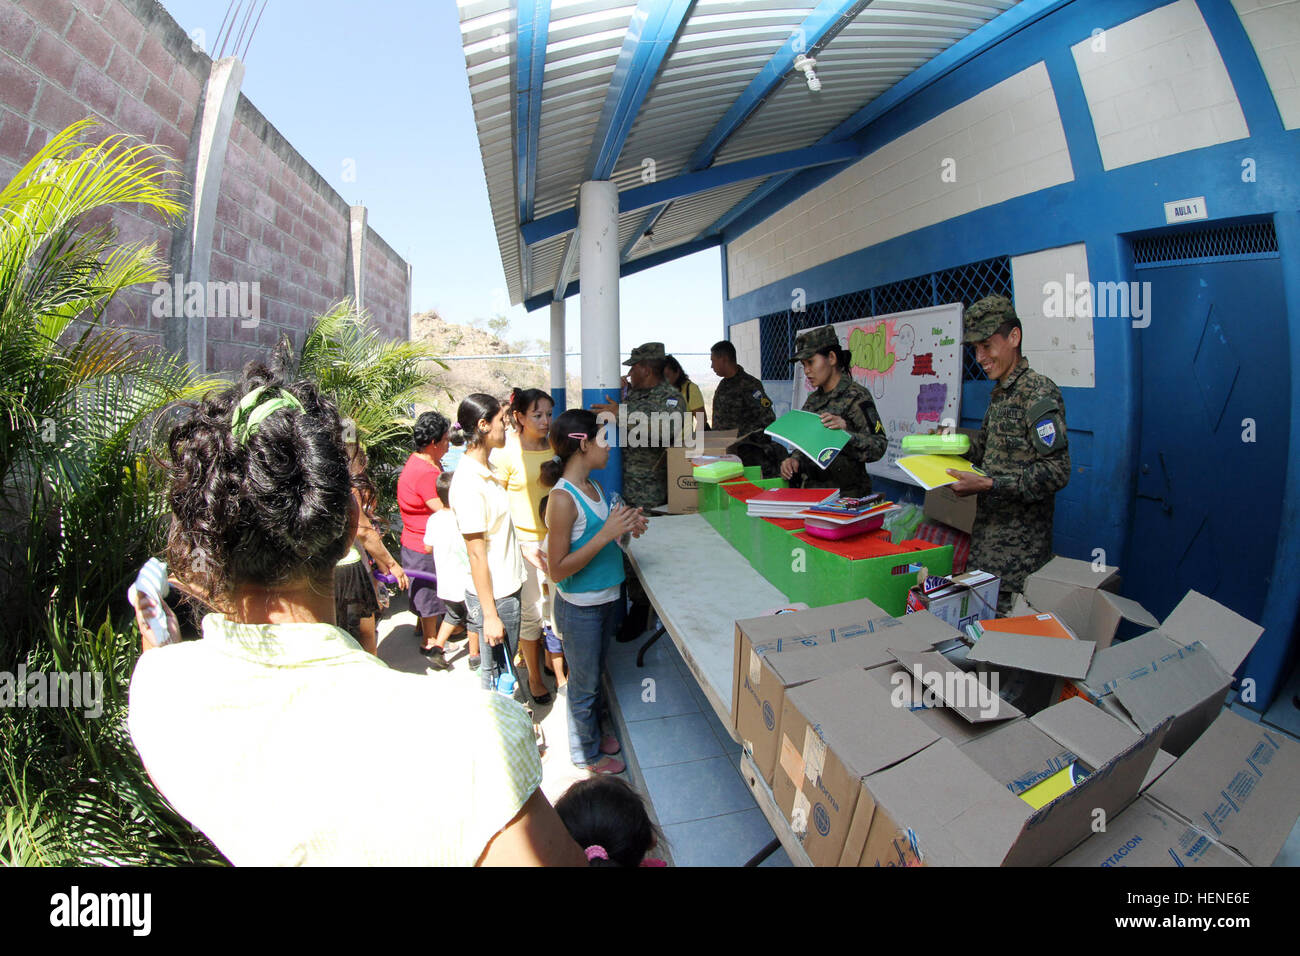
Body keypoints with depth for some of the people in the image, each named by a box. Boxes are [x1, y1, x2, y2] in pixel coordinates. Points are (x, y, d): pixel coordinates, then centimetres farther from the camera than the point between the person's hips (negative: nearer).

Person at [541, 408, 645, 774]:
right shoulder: (563, 498, -25)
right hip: (580, 608, -8)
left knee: (595, 674, 26)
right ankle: (587, 753, 37)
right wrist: (607, 534, -29)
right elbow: (558, 569, -24)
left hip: (606, 598, 8)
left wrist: (626, 526, -5)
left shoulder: (594, 487, 1)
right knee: (584, 683, 14)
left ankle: (592, 733, 49)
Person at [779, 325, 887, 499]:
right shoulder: (812, 400, 14)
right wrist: (794, 460, 0)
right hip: (811, 490, 5)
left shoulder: (857, 396, -5)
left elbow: (878, 447, -11)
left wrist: (845, 431, -25)